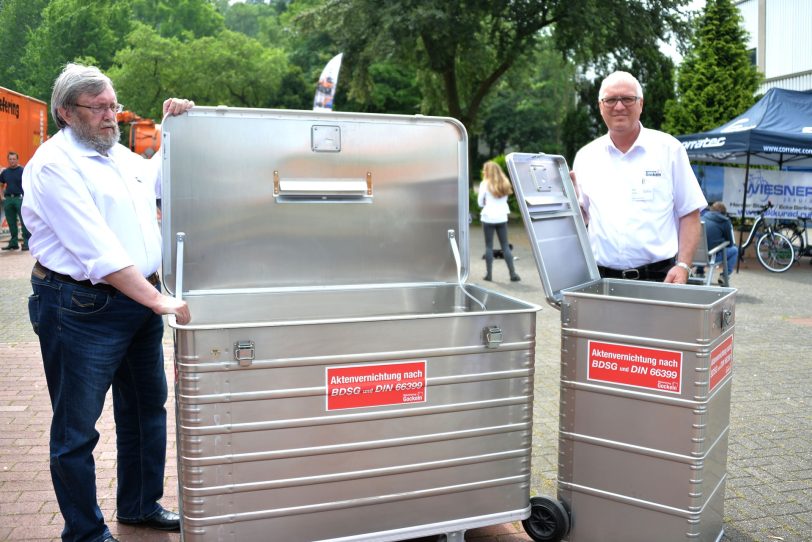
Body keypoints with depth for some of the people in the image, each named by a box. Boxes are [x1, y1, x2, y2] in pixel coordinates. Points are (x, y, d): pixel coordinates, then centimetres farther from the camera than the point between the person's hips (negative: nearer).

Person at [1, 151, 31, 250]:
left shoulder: (22, 171, -2)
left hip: (20, 198, -5)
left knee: (24, 221, -7)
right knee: (11, 222, 9)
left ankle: (27, 242, -6)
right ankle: (13, 243, 17)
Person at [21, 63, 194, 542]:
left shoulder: (120, 155, 13)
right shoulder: (55, 164, -14)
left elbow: (159, 178, 34)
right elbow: (98, 250, -23)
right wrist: (159, 300, -27)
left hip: (140, 300, 9)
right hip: (82, 309, -9)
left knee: (147, 408, 19)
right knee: (77, 428, 5)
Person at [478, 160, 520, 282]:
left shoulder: (485, 184, -6)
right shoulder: (504, 183, 9)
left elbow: (480, 202, -2)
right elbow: (505, 199, 15)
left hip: (488, 218, -4)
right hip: (502, 218, 4)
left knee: (489, 246, 3)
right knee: (505, 246, 7)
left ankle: (489, 274, 4)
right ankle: (513, 273, 3)